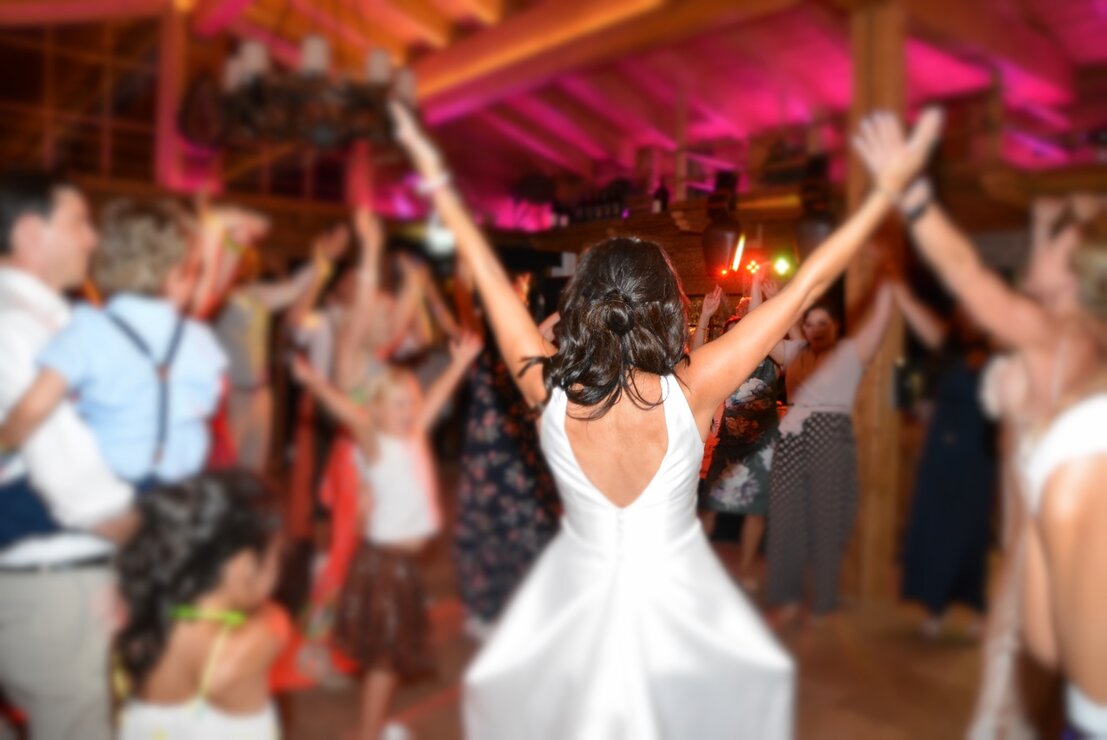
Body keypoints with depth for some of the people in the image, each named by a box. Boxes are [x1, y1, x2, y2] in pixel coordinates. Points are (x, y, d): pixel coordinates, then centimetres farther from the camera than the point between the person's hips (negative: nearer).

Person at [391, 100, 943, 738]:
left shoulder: (550, 392, -20)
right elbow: (805, 289, -19)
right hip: (676, 601, 0)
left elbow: (490, 276, -10)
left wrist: (437, 177, 2)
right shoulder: (691, 393, -24)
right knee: (761, 683, 30)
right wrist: (893, 183, -10)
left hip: (579, 601, 1)